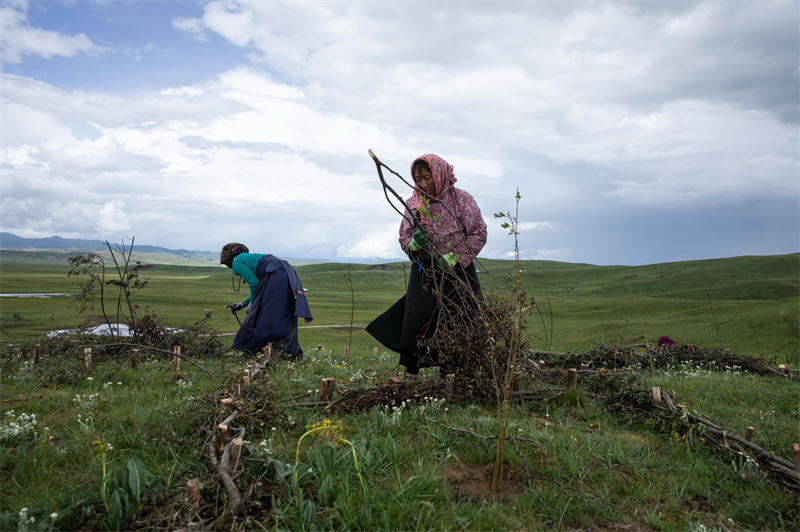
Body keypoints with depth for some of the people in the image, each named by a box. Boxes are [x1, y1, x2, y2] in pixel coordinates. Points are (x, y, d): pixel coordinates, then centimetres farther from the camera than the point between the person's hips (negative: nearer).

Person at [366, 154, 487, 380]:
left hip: (457, 272, -2)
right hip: (424, 274, 2)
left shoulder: (462, 199, -4)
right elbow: (404, 240, 7)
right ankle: (410, 376, 4)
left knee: (457, 324, 1)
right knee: (416, 323, -4)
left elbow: (479, 233, -5)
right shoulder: (414, 204, 6)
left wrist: (453, 258, -16)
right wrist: (414, 242, -18)